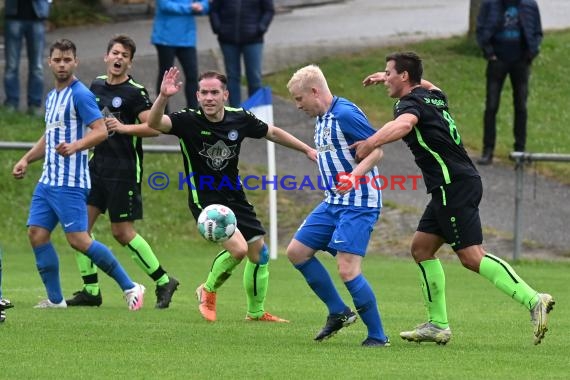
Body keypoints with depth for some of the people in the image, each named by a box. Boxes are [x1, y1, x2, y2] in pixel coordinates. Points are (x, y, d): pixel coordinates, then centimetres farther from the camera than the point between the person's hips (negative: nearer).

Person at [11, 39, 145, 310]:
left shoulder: (80, 94, -10)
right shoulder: (52, 96, 17)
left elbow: (101, 131, -19)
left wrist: (75, 146, -34)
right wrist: (26, 160, 21)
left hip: (70, 183, -9)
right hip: (48, 180, 9)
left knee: (78, 239, -13)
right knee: (36, 234, 1)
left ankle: (130, 287, -4)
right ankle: (55, 299, 8)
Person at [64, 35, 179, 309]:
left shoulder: (135, 92, -10)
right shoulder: (97, 85, 10)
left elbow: (154, 127, -19)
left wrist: (123, 127, -26)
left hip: (124, 171, -7)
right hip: (97, 164, 7)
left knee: (122, 231, -4)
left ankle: (163, 281, 12)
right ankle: (91, 291, 5)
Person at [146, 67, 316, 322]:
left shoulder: (240, 118, -5)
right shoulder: (189, 121, -17)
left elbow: (272, 133, 12)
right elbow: (154, 123, -34)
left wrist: (307, 149, 13)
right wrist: (163, 97, -52)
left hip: (235, 197, 6)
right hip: (204, 200, -6)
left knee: (259, 253, 8)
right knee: (238, 248, -22)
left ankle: (256, 312, 30)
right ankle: (208, 290, 7)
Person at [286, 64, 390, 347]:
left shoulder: (345, 114, -17)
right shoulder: (323, 119, 13)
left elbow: (376, 150, -20)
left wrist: (354, 177, -32)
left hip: (358, 204, -10)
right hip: (334, 203, 10)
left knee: (347, 269, -17)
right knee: (296, 252, 9)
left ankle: (377, 336, -5)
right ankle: (339, 312, 19)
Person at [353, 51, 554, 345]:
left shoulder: (410, 104, -11)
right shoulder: (433, 96, 17)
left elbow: (404, 124, -37)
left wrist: (371, 143, -45)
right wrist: (387, 78, 48)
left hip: (454, 187, -10)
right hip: (451, 189, 10)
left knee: (472, 256, -15)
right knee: (421, 248, 12)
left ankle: (533, 301, -22)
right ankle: (437, 325, 12)